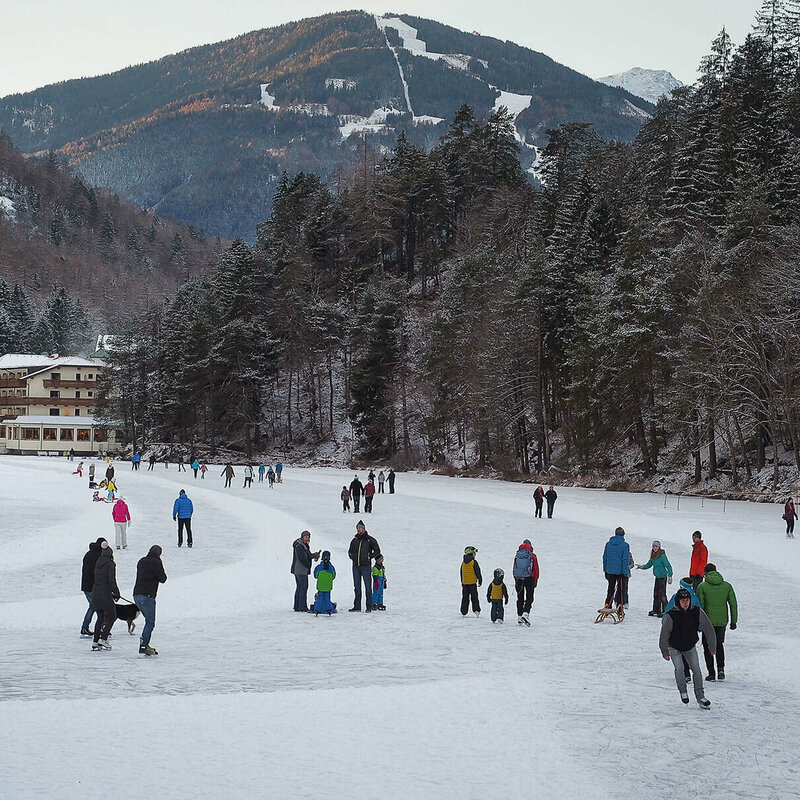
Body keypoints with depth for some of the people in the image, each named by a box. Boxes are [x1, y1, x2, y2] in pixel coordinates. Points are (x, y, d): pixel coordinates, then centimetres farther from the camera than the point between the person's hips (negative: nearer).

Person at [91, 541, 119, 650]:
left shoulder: (98, 563, 10)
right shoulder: (110, 564, -12)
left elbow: (96, 577, 14)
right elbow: (112, 580, -19)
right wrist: (116, 593, -6)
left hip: (95, 593, 7)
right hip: (105, 594, -7)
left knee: (100, 617, 16)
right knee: (112, 616, 7)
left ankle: (95, 642, 13)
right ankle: (103, 639, -3)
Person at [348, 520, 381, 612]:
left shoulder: (370, 540, 0)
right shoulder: (354, 540, 13)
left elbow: (377, 551, 2)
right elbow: (350, 551, 26)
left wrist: (369, 557, -6)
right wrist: (352, 557, 8)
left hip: (366, 566, -5)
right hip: (356, 566, 5)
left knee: (368, 586, -5)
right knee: (357, 587, 7)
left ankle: (369, 607, -3)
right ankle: (357, 606, 11)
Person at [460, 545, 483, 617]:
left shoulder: (463, 562, 4)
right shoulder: (474, 562, -13)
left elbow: (461, 572, 12)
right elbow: (478, 572, -10)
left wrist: (462, 582, 22)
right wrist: (480, 580, 2)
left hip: (465, 583, 4)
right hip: (472, 583, -4)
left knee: (465, 598, 10)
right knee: (474, 597, 4)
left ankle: (463, 612, 10)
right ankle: (476, 610, -6)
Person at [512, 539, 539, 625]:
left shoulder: (517, 555, 6)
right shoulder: (532, 556, -3)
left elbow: (514, 569, 9)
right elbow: (536, 569, -1)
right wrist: (535, 580, 6)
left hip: (518, 579, 3)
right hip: (529, 578, -3)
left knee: (520, 598, 12)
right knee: (529, 598, -1)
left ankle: (519, 616, 12)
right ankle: (526, 613, -20)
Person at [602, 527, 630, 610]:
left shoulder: (608, 544, 4)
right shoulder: (625, 545, -10)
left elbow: (605, 557, 9)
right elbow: (625, 559, -13)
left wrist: (605, 570, 15)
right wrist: (625, 572, -10)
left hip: (610, 571, 4)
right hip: (620, 571, -4)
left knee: (610, 589, 16)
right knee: (621, 590, 7)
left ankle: (607, 606, 13)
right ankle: (619, 609, 6)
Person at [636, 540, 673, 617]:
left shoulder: (662, 556, -13)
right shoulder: (653, 556, 9)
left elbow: (668, 566, -14)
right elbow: (649, 564, 21)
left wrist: (670, 576, -19)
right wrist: (642, 566, 4)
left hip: (662, 576, -8)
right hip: (657, 577, 8)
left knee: (662, 594, -10)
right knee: (656, 594, 12)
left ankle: (665, 611, -6)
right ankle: (656, 610, 21)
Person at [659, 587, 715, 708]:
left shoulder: (697, 612, -18)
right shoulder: (671, 616, -26)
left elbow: (708, 629, -8)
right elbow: (664, 635, -15)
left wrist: (712, 647, -4)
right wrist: (665, 652, -9)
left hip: (690, 647, 2)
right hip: (674, 647, -2)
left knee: (696, 669, -6)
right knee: (679, 668, -16)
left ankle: (700, 696, 4)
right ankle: (683, 691, 8)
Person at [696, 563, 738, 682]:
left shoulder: (702, 586, -8)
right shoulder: (727, 586, 1)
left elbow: (699, 606, -9)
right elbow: (733, 604, 2)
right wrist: (733, 621, 10)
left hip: (708, 621, -3)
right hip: (722, 621, 3)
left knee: (707, 646, 12)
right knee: (719, 644, 22)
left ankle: (711, 673, 8)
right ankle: (721, 669, 7)